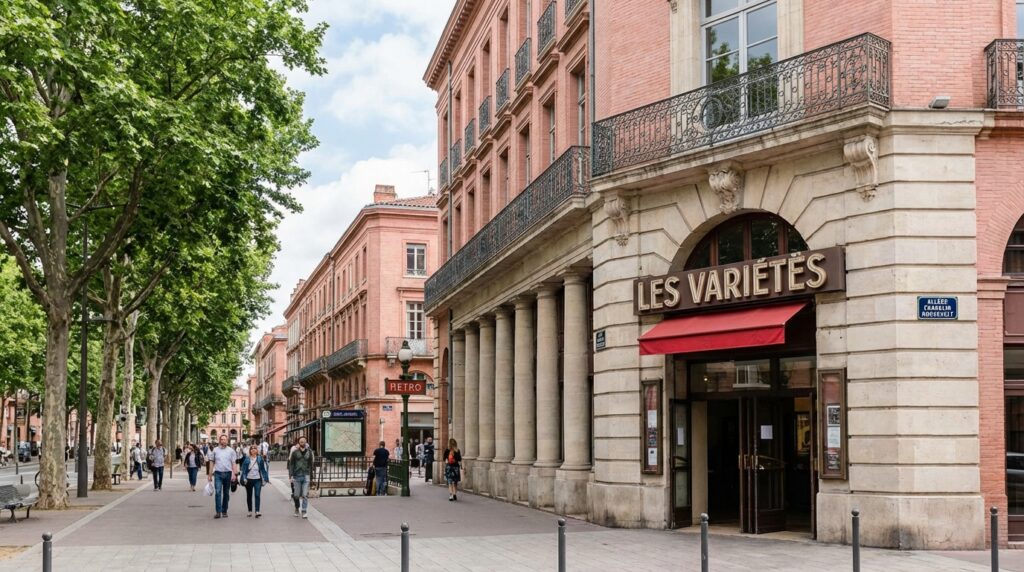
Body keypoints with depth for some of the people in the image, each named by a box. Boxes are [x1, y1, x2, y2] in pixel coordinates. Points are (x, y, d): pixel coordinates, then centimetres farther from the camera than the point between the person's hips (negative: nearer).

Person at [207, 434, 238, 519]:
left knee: (226, 493, 7)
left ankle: (224, 511, 16)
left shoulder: (231, 451, 6)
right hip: (218, 473, -1)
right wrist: (209, 474, 6)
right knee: (218, 492, -12)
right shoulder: (215, 450, 7)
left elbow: (234, 463, 3)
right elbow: (211, 462, 10)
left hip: (228, 473, 1)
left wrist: (234, 474, -8)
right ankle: (218, 512, -13)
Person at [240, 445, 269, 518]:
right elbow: (243, 469, 2)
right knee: (249, 496, 10)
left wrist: (265, 478, 3)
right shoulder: (247, 459, 2)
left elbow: (263, 469, 6)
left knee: (257, 495, -12)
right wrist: (244, 478, -9)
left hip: (257, 480, -1)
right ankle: (250, 511, 22)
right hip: (249, 480, 1)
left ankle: (257, 511, -16)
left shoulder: (260, 459, 3)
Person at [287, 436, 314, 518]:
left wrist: (311, 475, 12)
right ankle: (297, 508, 30)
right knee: (296, 495, 5)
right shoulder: (295, 452, 1)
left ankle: (304, 512, -4)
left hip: (306, 475, 1)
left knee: (305, 495, -7)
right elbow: (291, 464, 0)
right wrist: (290, 476, -9)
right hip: (297, 476, -1)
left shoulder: (309, 452, 6)